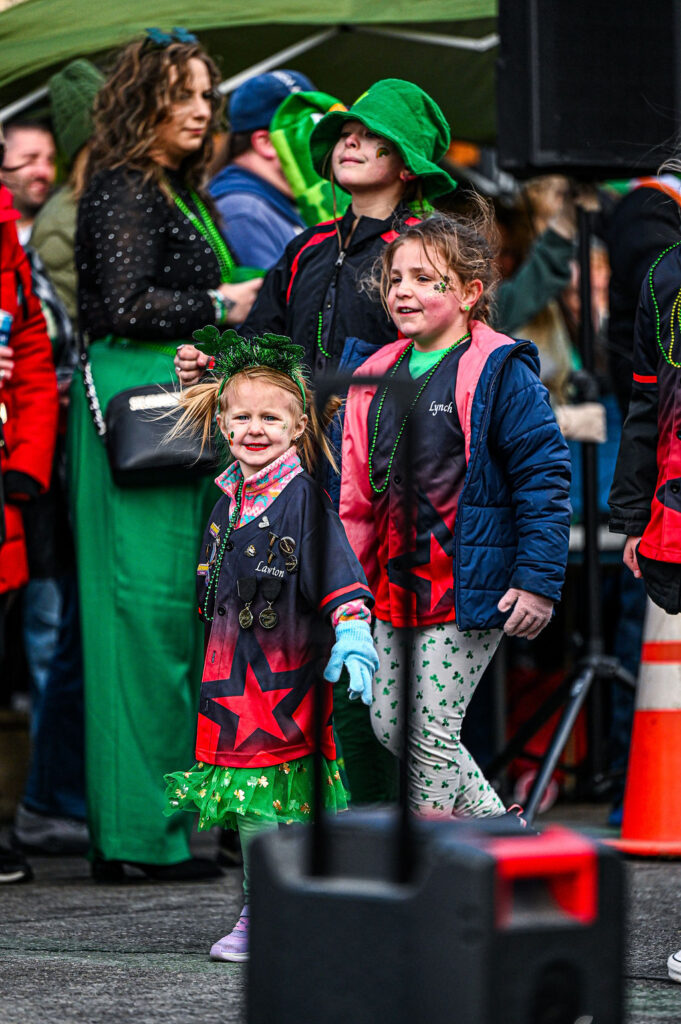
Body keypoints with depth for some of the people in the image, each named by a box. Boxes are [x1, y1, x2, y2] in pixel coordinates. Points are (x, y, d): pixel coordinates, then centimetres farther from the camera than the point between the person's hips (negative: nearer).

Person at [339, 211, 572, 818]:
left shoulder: (501, 373, -12)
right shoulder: (379, 375, 10)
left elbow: (544, 478, -14)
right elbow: (359, 491, 18)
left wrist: (538, 581, -17)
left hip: (470, 590, -8)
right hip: (395, 587, 8)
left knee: (431, 733, -5)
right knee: (388, 723, 11)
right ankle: (496, 824, 27)